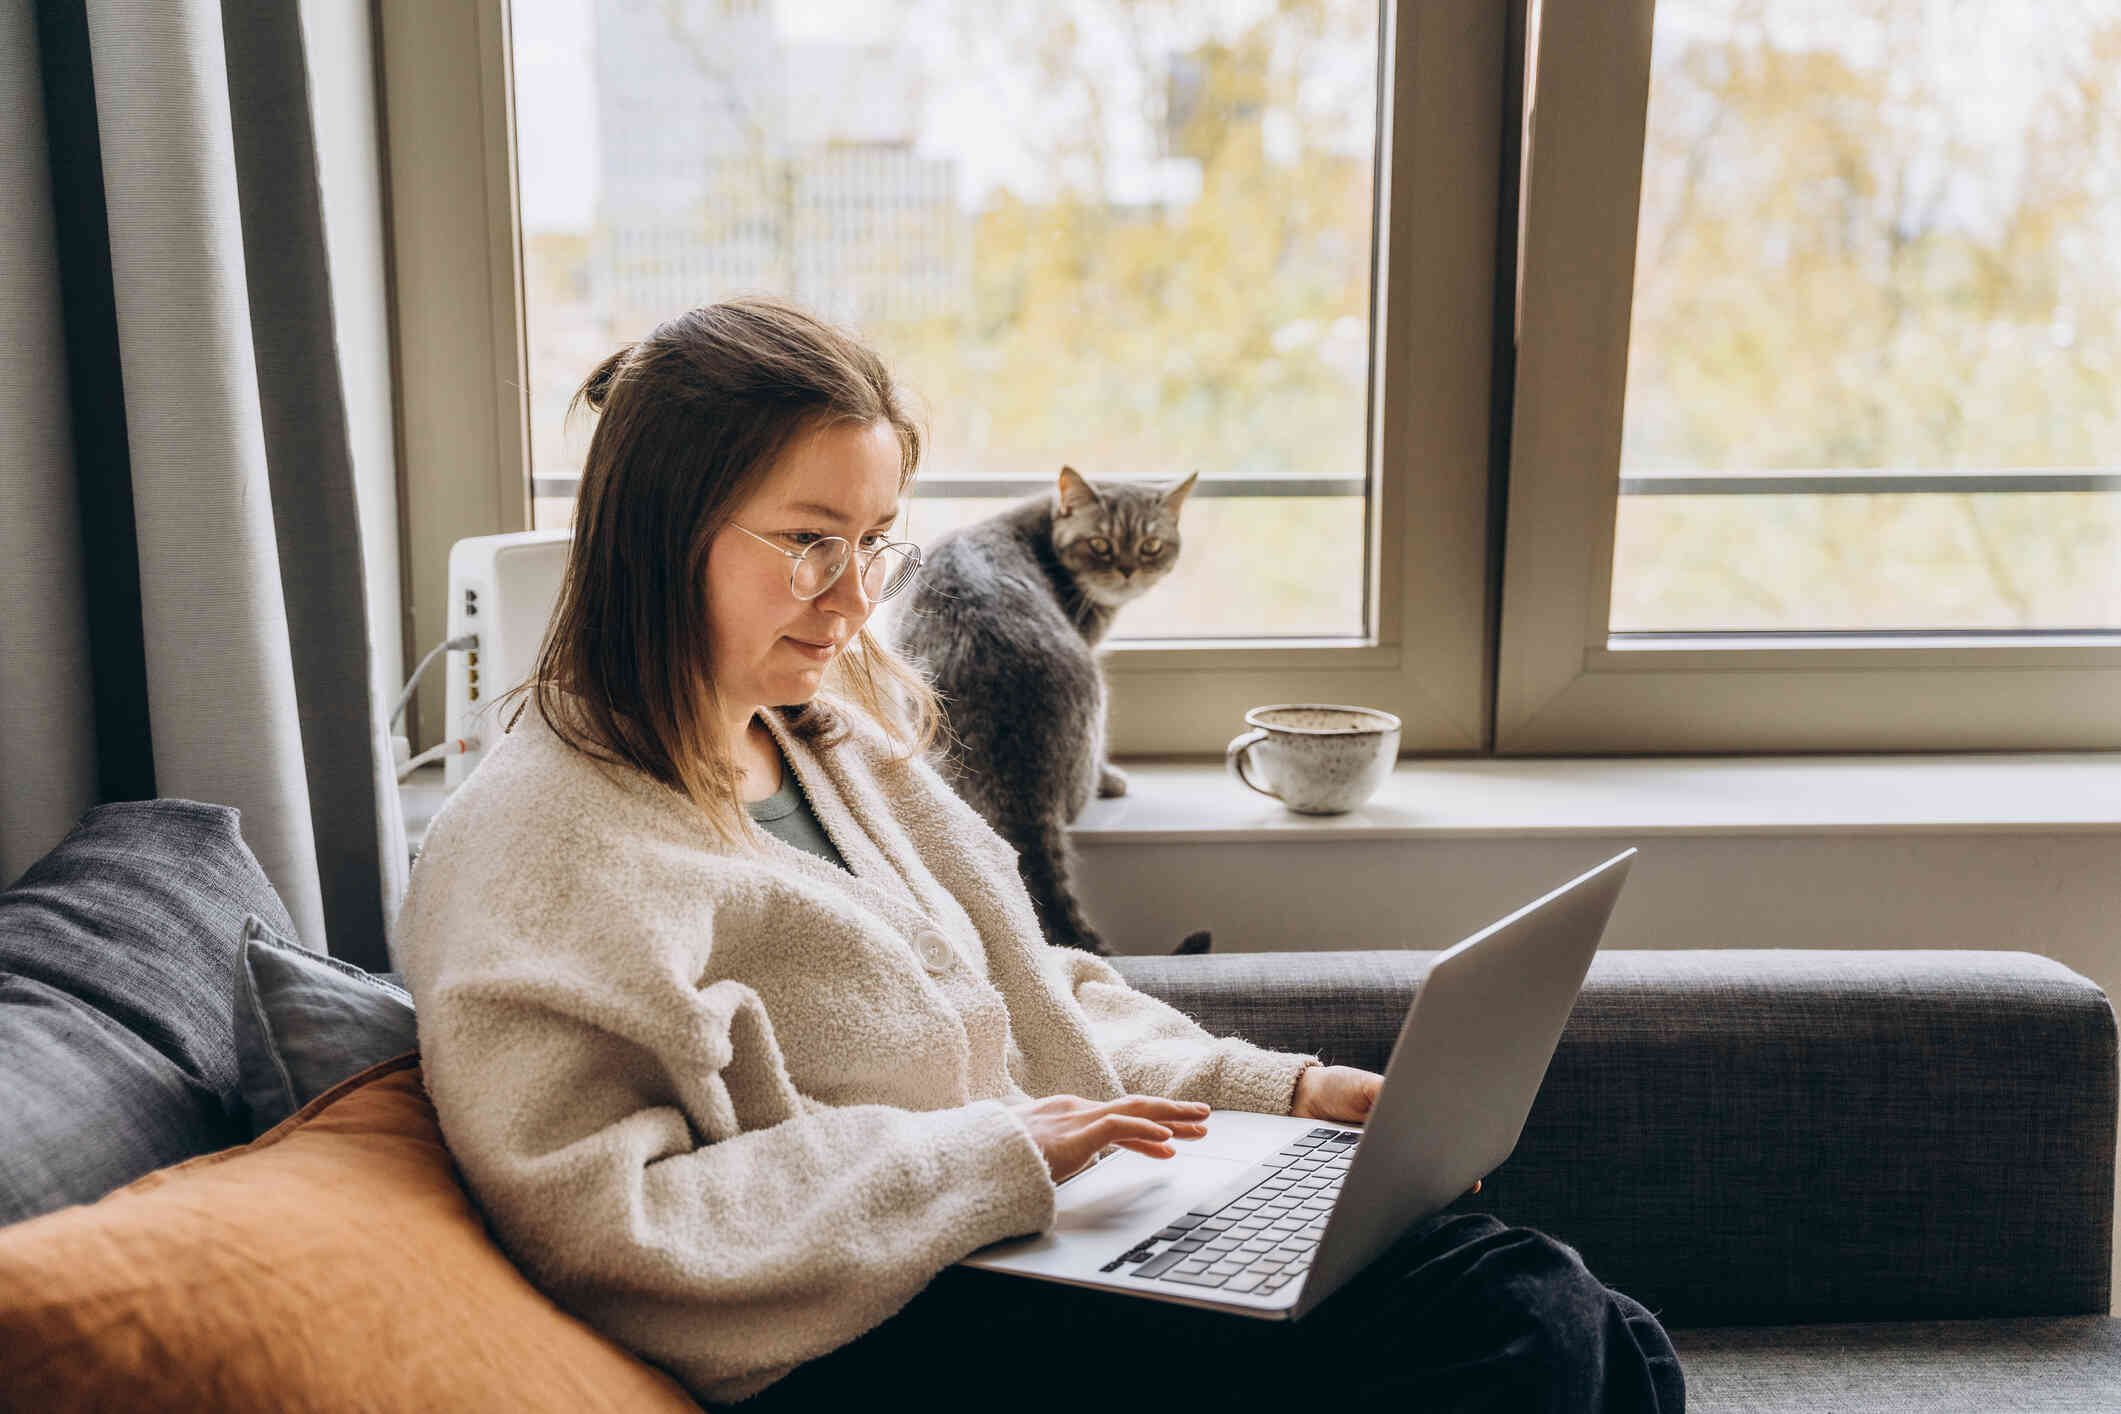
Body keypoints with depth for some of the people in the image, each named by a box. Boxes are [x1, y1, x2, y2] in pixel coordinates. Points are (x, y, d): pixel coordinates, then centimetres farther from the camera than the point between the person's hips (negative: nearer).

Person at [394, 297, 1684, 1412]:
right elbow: (601, 1227, -19)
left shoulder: (833, 744, 15)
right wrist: (982, 1153, -19)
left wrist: (1279, 1089, 8)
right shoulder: (538, 846, -11)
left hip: (1047, 1233, 8)